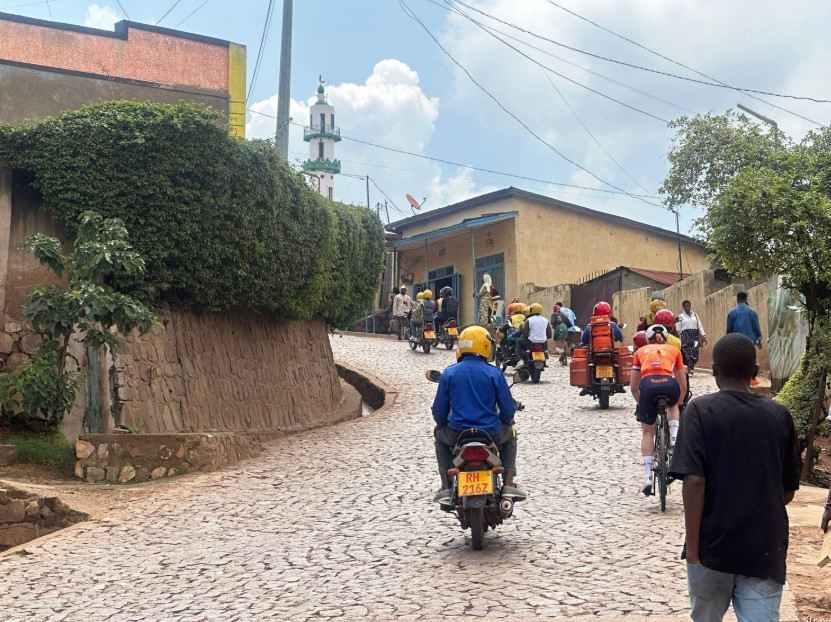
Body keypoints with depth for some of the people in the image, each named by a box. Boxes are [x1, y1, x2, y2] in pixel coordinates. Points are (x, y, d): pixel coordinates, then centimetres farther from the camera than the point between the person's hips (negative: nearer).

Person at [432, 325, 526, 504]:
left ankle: (446, 487, 22)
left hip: (457, 434, 1)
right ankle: (509, 485, 19)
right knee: (509, 435, 33)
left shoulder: (449, 373, -1)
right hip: (492, 434, 0)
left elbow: (438, 411, 3)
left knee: (440, 435, 35)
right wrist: (503, 423, 23)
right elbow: (508, 409, 0)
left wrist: (443, 425, 26)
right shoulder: (494, 373, -4)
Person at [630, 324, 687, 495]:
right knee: (672, 406, 38)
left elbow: (633, 387, 28)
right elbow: (683, 386, 30)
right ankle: (674, 439, 16)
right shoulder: (674, 350, 31)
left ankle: (648, 477, 9)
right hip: (669, 385, 0)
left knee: (647, 432, 17)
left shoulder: (641, 351, 30)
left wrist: (642, 403, 44)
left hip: (647, 385, 0)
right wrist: (678, 403, 46)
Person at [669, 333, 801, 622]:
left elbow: (694, 481, -17)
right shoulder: (780, 415, 2)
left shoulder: (701, 410, -8)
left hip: (713, 544, -2)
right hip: (766, 548, 2)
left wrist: (692, 549, -11)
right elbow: (789, 490, 8)